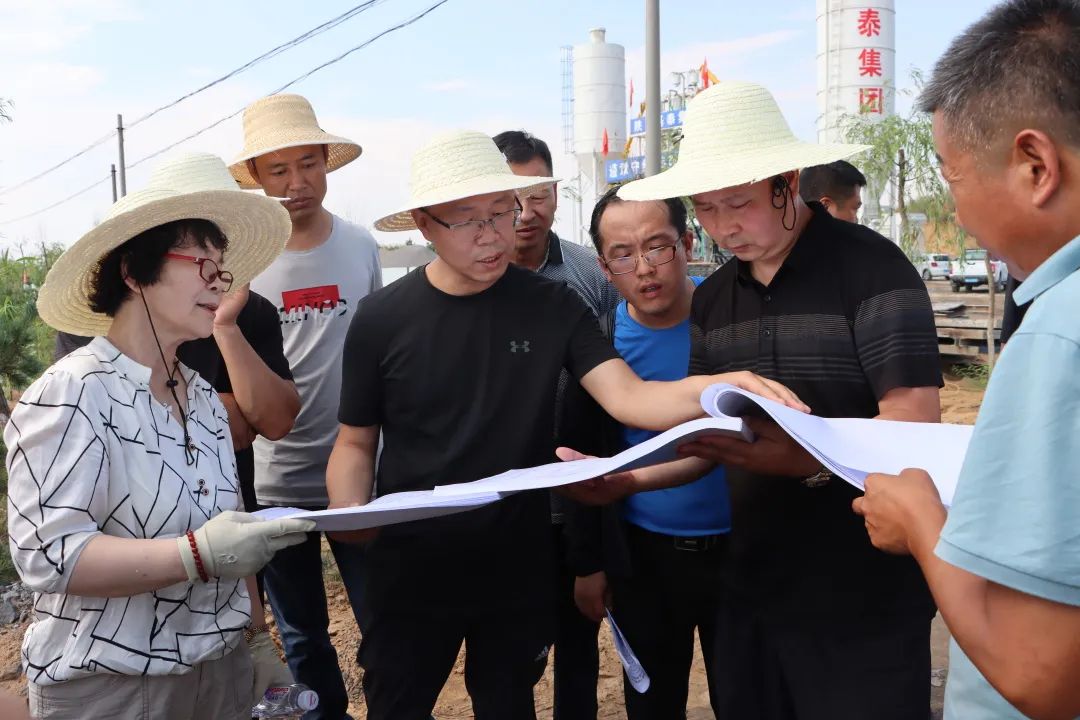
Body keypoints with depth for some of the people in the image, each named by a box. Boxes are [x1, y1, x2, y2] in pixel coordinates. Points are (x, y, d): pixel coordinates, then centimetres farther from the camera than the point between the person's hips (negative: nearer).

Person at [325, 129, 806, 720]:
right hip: (409, 570, 0)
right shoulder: (382, 319, -8)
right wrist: (348, 518, -21)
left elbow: (628, 397, -17)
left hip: (519, 569, 1)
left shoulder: (552, 306, -6)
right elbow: (356, 443, 0)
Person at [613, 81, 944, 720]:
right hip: (754, 591, 6)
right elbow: (707, 442, 10)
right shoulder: (712, 299, 8)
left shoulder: (871, 267, -12)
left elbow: (914, 425, -18)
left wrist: (810, 460, -33)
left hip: (865, 599, -6)